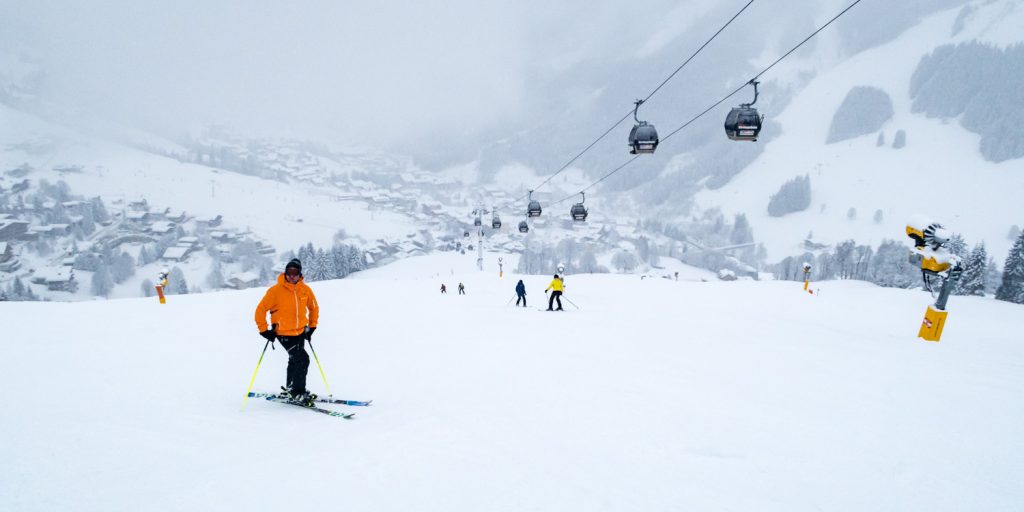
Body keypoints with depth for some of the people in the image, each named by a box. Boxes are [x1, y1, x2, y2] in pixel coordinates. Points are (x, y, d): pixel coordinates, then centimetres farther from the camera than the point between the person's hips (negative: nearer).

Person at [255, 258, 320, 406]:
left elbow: (314, 308, 14)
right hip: (284, 333, -6)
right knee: (302, 359, -16)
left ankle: (290, 389, 38)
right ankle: (298, 393, -4)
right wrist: (264, 330, -10)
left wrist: (312, 327, 11)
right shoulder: (276, 290, -15)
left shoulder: (305, 290, -2)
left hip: (300, 332, 6)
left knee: (295, 361, 19)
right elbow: (261, 309, -10)